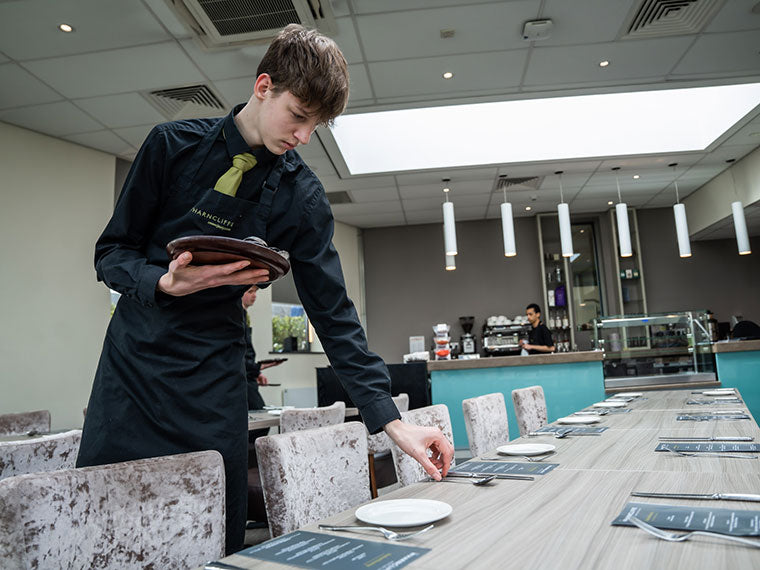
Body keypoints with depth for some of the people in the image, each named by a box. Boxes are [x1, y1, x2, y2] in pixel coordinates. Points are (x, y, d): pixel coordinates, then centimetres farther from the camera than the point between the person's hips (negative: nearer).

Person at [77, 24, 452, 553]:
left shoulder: (302, 197, -4)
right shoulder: (173, 144, -3)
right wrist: (165, 283, -22)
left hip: (213, 383, 0)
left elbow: (334, 314, -5)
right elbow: (111, 252, 1)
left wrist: (391, 419, -11)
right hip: (130, 366, 1)